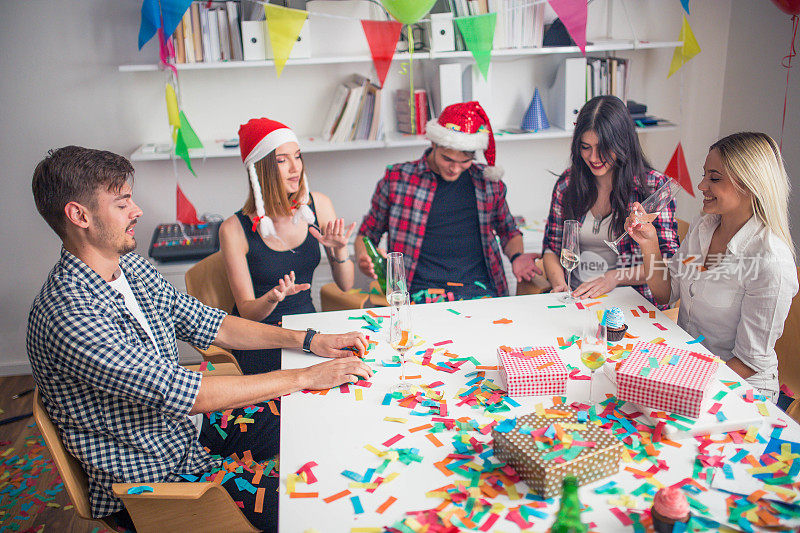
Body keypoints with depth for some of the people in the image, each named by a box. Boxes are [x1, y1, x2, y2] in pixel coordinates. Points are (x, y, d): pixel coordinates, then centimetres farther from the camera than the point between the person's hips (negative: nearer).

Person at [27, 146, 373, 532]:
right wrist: (304, 377, -27)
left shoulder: (130, 267, 0)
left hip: (191, 425, 8)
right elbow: (177, 393, -33)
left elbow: (206, 324, 5)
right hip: (150, 478, -8)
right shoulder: (68, 316, -29)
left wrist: (309, 340, -5)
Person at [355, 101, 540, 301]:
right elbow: (367, 234, 17)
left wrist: (516, 257, 10)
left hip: (480, 293, 2)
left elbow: (508, 230, 30)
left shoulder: (488, 182, 13)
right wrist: (364, 259, -4)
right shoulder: (397, 178, 6)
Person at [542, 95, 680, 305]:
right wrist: (560, 285, -9)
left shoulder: (654, 185, -3)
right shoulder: (567, 184, 7)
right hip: (574, 296, 3)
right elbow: (551, 249, 11)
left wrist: (614, 278, -17)